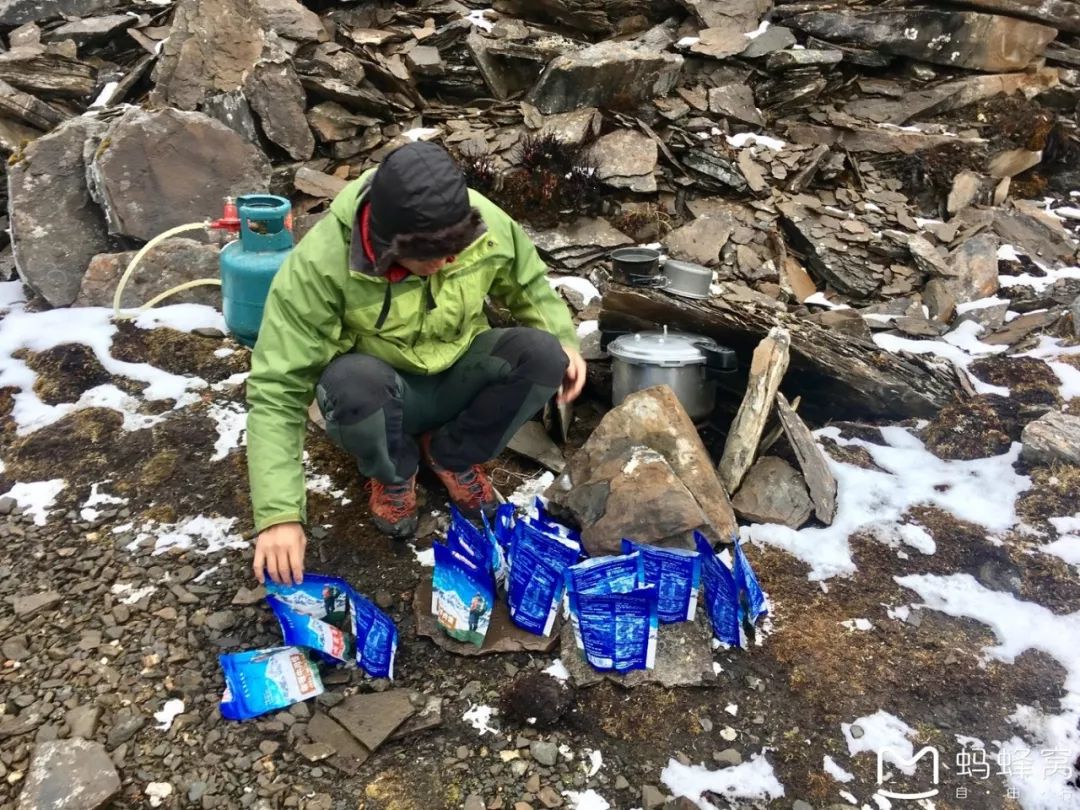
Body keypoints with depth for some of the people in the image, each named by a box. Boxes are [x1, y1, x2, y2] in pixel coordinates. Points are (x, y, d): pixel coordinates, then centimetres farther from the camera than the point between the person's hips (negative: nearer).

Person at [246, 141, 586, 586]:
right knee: (353, 382, -38)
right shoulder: (320, 264, -29)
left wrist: (564, 339, -16)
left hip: (456, 377, 3)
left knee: (541, 354, -25)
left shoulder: (486, 224, -19)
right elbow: (278, 391, -29)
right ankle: (394, 473, -1)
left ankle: (451, 456, 2)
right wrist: (279, 513, -36)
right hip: (378, 390, -3)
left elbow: (529, 284, 4)